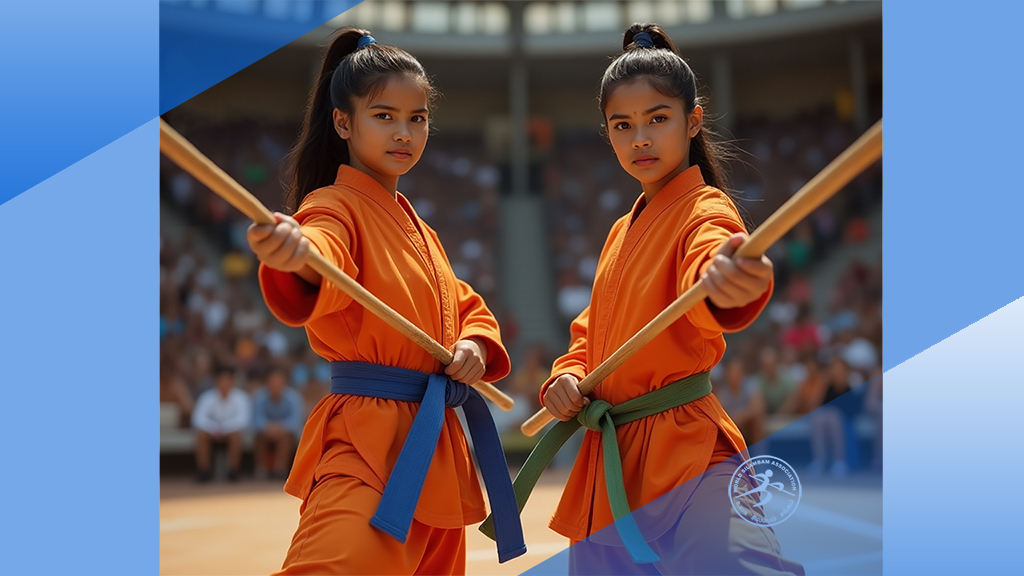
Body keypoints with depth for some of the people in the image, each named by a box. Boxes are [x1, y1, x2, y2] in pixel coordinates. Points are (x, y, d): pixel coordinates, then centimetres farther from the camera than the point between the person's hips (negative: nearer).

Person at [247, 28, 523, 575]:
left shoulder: (418, 230, 20)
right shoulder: (335, 207, -7)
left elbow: (467, 308, 24)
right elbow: (324, 255, -30)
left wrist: (474, 345, 0)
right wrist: (295, 255, -55)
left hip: (435, 445, 9)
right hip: (365, 441, -9)